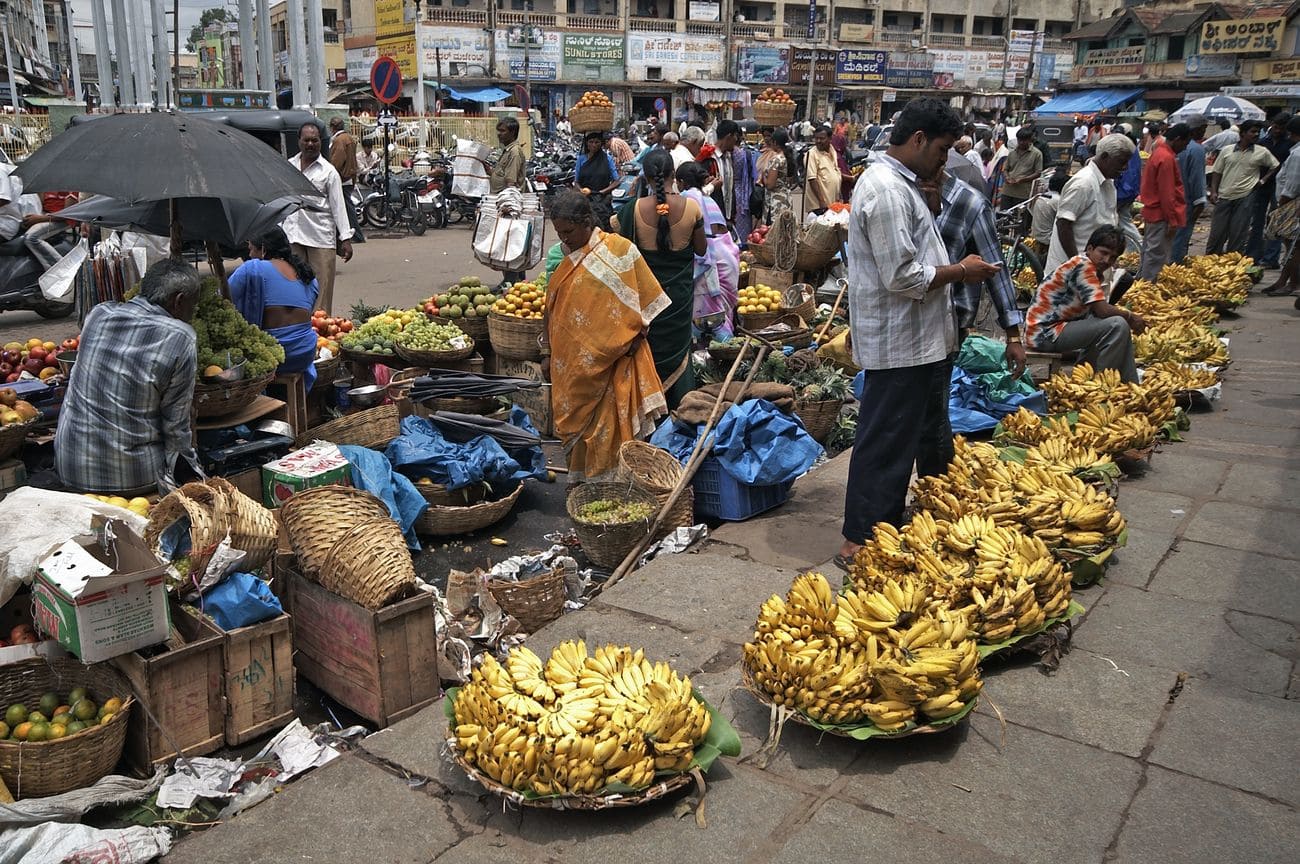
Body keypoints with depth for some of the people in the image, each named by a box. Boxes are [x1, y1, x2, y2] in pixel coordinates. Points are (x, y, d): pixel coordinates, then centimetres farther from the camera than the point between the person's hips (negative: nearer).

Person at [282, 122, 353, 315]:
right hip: (292, 236, 3)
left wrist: (346, 238, -7)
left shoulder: (328, 171, 2)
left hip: (321, 237, -3)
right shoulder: (288, 166, 12)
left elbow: (338, 206, -1)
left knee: (322, 285, -5)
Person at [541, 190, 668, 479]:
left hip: (613, 359, -4)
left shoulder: (619, 249, -5)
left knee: (609, 426, -1)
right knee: (577, 422, 10)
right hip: (573, 361, 4)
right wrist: (548, 353, 11)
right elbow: (553, 307, 13)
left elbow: (646, 297, -1)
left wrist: (636, 336, -10)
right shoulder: (564, 257, 8)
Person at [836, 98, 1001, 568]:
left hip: (920, 340, 11)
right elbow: (903, 278, -25)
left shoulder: (899, 183, 14)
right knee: (886, 443, -3)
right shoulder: (886, 191, -21)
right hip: (899, 345, -11)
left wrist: (952, 267, 10)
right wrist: (961, 271, -12)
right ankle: (860, 543, 7)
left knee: (931, 433, 23)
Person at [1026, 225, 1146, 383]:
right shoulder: (1082, 265, -16)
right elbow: (1103, 310, -21)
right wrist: (1130, 317, -4)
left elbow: (1099, 311, 11)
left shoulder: (1097, 273, 15)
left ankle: (1131, 387, 15)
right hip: (1045, 333, -11)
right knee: (1117, 325, -20)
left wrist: (1130, 317, -4)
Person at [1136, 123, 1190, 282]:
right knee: (1157, 256, -5)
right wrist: (1173, 221, -17)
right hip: (1162, 215, -10)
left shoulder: (1159, 152, 11)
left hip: (1152, 212, 10)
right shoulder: (1167, 158, -19)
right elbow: (1166, 194, -21)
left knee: (1150, 251, 17)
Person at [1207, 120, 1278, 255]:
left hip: (1245, 197, 0)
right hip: (1224, 197, 0)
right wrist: (1213, 191, -2)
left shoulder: (1262, 152, 3)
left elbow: (1275, 167, 14)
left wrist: (1263, 180, 2)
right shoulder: (1226, 151, 3)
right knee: (1217, 230, 4)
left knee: (1238, 232, 2)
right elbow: (1216, 172, 6)